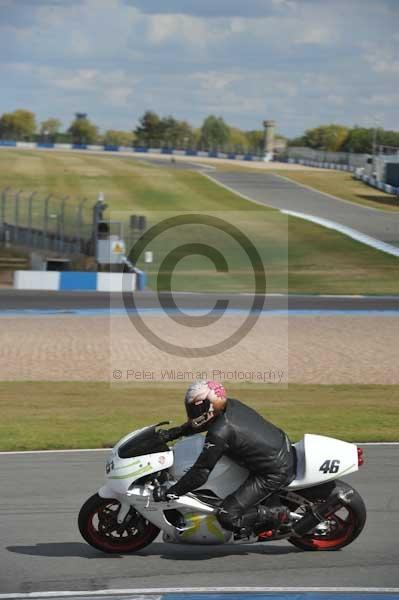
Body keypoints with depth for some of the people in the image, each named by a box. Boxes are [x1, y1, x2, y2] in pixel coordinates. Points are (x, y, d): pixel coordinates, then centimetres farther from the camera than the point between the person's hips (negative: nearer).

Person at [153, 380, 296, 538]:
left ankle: (278, 515, 0)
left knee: (227, 517, -10)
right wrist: (173, 433, 25)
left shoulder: (219, 433, -25)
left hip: (274, 474, -9)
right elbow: (200, 422, 22)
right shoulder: (230, 405, 0)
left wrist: (169, 493, -13)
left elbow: (200, 473, -21)